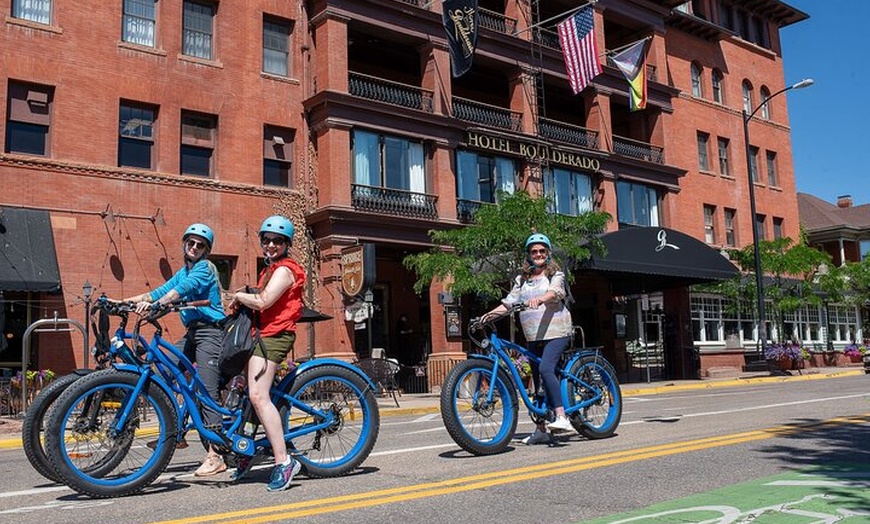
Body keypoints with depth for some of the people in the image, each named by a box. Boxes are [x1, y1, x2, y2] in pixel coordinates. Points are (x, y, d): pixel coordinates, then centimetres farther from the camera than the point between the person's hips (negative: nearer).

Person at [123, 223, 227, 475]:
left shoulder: (205, 267, -5)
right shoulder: (183, 272, 23)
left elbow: (182, 289, -22)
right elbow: (161, 291, 14)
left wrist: (154, 304, -36)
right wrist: (124, 301, 5)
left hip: (209, 332, -9)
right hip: (193, 332, 9)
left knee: (207, 392, -12)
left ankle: (215, 456, -11)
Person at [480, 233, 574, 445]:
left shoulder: (556, 274, 3)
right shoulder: (522, 280, 15)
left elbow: (556, 292, -18)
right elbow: (509, 302, 8)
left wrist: (540, 299, -39)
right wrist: (492, 313, -10)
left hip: (556, 332, -5)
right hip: (533, 336, 5)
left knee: (545, 369, -27)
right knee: (537, 380, 8)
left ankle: (561, 417, -26)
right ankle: (541, 430, 16)